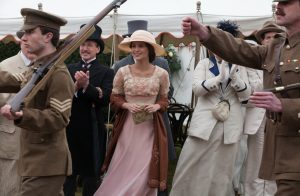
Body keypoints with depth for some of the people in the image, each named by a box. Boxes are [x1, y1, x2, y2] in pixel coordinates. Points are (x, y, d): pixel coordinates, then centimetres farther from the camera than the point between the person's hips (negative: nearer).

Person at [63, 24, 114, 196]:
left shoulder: (106, 72, 0)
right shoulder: (70, 69, 8)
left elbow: (105, 99, -14)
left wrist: (86, 85, -23)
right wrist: (76, 86, -20)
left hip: (92, 131, -2)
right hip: (70, 128, 2)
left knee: (91, 173, 10)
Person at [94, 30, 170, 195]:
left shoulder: (161, 74, -1)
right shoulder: (123, 72, -1)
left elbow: (164, 101, 9)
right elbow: (114, 99, 6)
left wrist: (156, 106, -12)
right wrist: (128, 105, -13)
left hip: (151, 127, 0)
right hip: (127, 126, 0)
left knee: (145, 172, 1)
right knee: (122, 171, 3)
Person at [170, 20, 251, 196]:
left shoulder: (239, 67, 10)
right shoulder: (204, 64, 5)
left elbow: (246, 95, 1)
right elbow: (197, 89, -9)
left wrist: (234, 77, -16)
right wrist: (220, 77, -22)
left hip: (230, 126, 2)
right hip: (205, 123, -1)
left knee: (222, 170, 7)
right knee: (191, 167, -2)